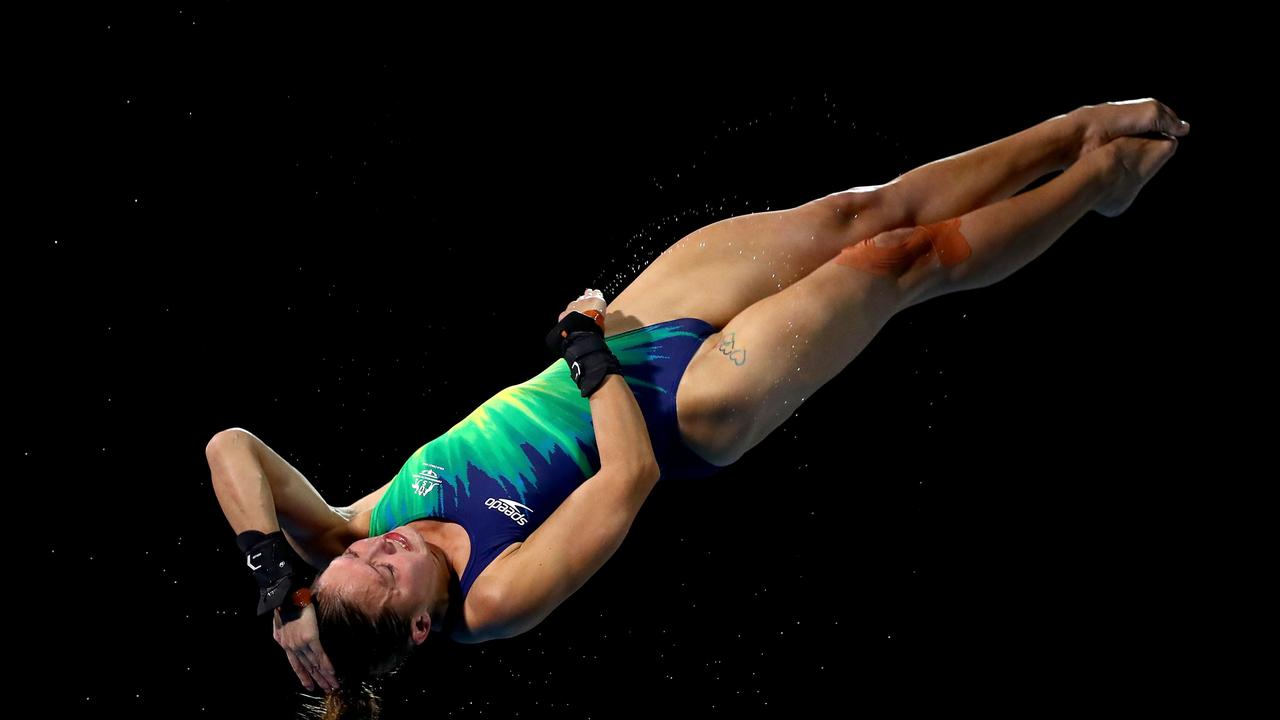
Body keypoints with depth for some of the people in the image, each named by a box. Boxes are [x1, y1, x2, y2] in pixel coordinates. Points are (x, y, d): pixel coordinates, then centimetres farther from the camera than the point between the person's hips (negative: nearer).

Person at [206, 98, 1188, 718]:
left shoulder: (355, 532, -16)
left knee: (864, 211, 3)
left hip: (629, 338, 6)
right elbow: (631, 476, -32)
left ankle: (1085, 128, 22)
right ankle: (1099, 179, 26)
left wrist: (268, 564, -33)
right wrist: (591, 353, -24)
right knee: (913, 255, -2)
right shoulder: (491, 598, -29)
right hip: (690, 400, -6)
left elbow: (233, 445, -23)